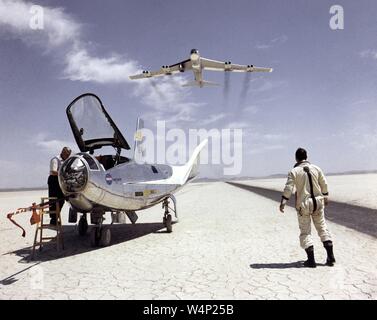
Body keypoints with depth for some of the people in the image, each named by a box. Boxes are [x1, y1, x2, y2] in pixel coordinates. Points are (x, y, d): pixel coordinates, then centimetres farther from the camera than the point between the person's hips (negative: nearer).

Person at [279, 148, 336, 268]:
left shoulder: (294, 171, -9)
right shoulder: (316, 169, 3)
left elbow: (288, 188, -16)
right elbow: (324, 184, 11)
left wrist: (283, 202, -14)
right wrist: (325, 197, 26)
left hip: (303, 204, -3)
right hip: (318, 202, 4)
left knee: (305, 232, 6)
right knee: (322, 227, 17)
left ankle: (311, 260, 5)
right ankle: (330, 255, 17)